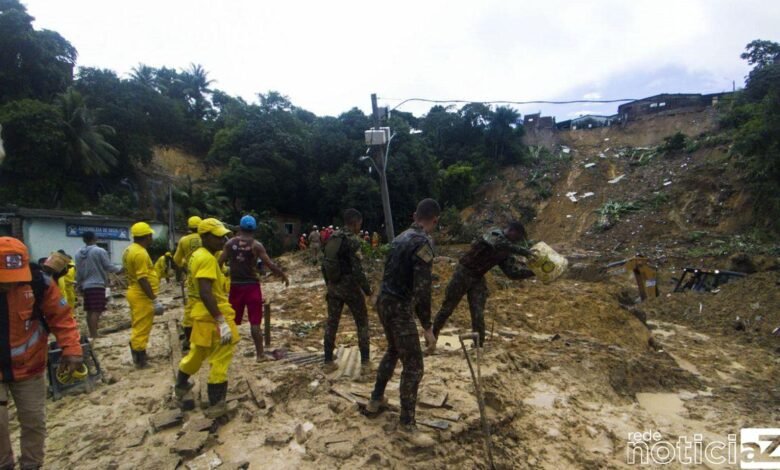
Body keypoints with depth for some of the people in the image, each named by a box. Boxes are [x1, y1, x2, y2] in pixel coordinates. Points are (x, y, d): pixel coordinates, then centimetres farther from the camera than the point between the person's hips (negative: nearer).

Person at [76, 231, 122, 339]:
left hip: (86, 286, 7)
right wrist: (120, 269, 10)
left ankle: (92, 334, 19)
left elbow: (78, 272, 12)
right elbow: (108, 267, -8)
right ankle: (94, 335, -10)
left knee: (89, 311, 12)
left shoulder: (78, 254, 8)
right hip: (98, 285, -6)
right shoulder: (100, 251, -11)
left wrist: (79, 285, 22)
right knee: (96, 311, -7)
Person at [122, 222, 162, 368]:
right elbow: (143, 279, -24)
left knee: (137, 328, 19)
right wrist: (155, 300, -22)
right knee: (142, 329, -1)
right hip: (142, 296, -10)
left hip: (134, 293, 10)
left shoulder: (129, 250, 11)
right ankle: (140, 361, 6)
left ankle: (138, 356, 29)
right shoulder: (140, 253, -21)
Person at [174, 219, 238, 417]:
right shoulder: (207, 259, -21)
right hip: (213, 316, -10)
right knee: (220, 360, 1)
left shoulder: (198, 255, 10)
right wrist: (222, 321, -29)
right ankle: (216, 405, 10)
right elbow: (206, 293, -28)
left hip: (202, 314, 10)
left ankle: (181, 385, 48)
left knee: (197, 353, 28)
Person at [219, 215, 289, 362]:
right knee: (255, 322, 2)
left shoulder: (230, 243, 0)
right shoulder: (256, 245, -8)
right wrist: (283, 275, 2)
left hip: (235, 285, 3)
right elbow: (270, 265, -11)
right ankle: (259, 354, 6)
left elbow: (219, 263, 1)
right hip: (251, 285, -3)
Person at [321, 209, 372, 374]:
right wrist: (367, 289, -11)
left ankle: (328, 362, 21)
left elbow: (325, 264, 11)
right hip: (350, 287, -6)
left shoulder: (332, 239, 6)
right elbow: (357, 269, -20)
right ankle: (365, 362, 11)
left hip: (334, 286, 6)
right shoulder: (353, 240, -16)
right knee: (362, 323, 8)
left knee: (331, 323, 14)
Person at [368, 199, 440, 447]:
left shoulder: (400, 238, 9)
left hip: (384, 301, 9)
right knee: (413, 365, 0)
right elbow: (422, 289, -23)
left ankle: (376, 399, 42)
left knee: (393, 351, 28)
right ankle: (407, 425, 11)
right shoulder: (423, 243, -19)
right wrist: (428, 328, -19)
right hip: (399, 307, -9)